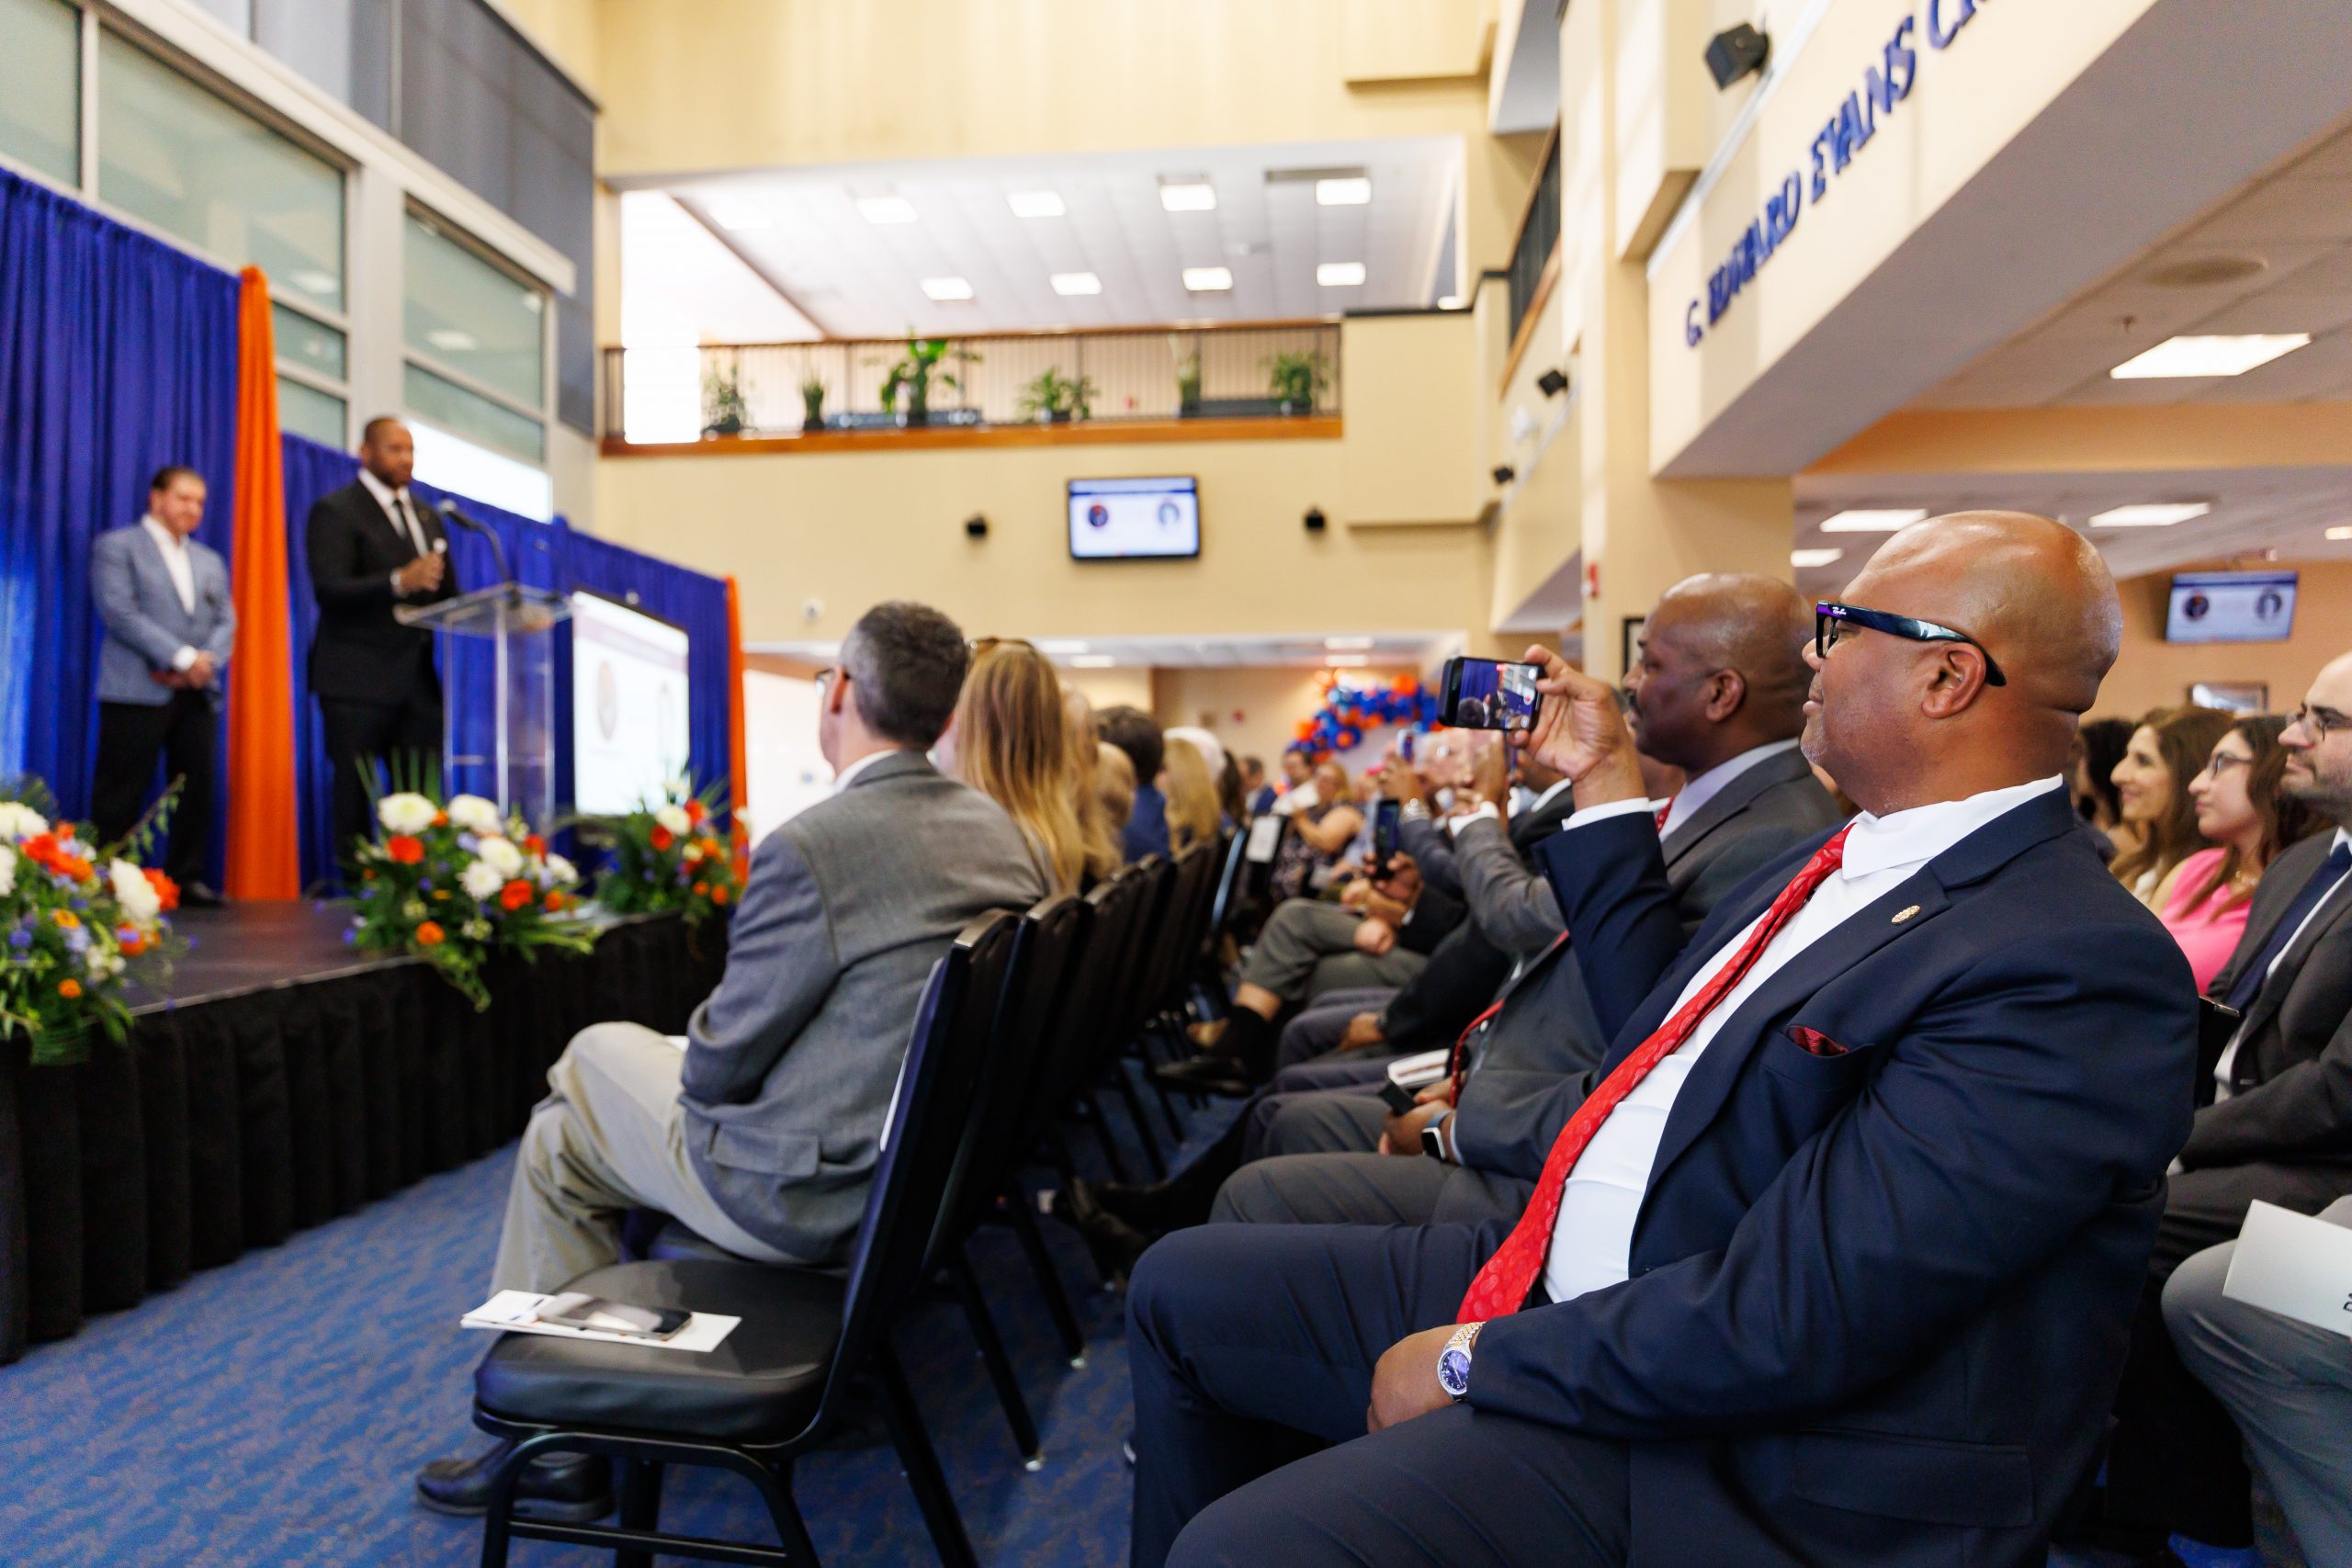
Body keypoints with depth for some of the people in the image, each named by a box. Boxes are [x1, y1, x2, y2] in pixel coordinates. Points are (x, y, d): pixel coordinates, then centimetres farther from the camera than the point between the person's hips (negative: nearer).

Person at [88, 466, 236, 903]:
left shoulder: (210, 561, 22)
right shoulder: (116, 546, 4)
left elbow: (225, 621, 13)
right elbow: (120, 613, -8)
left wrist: (206, 662, -8)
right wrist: (182, 658, -15)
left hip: (197, 693, 5)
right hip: (137, 691, -5)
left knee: (197, 789, 2)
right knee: (121, 793, -3)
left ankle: (187, 877, 8)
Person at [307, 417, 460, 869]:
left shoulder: (426, 516, 20)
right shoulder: (335, 510, -2)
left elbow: (446, 594, 20)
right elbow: (329, 590, -14)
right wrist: (399, 582, -30)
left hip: (416, 677, 6)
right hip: (357, 678, -6)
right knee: (355, 795, -2)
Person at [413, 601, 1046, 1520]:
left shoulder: (811, 849, -26)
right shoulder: (1001, 831, -2)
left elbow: (720, 1068, -16)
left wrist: (698, 1051, 7)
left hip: (814, 1195, -8)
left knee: (558, 1141, 17)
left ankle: (557, 1443, 30)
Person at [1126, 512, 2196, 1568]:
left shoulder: (2078, 962, -22)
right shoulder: (1855, 854, 8)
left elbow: (1784, 1323, -26)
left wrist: (1476, 1360, -16)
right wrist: (1604, 785, 15)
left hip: (1723, 1456, -8)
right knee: (1183, 1287, 10)